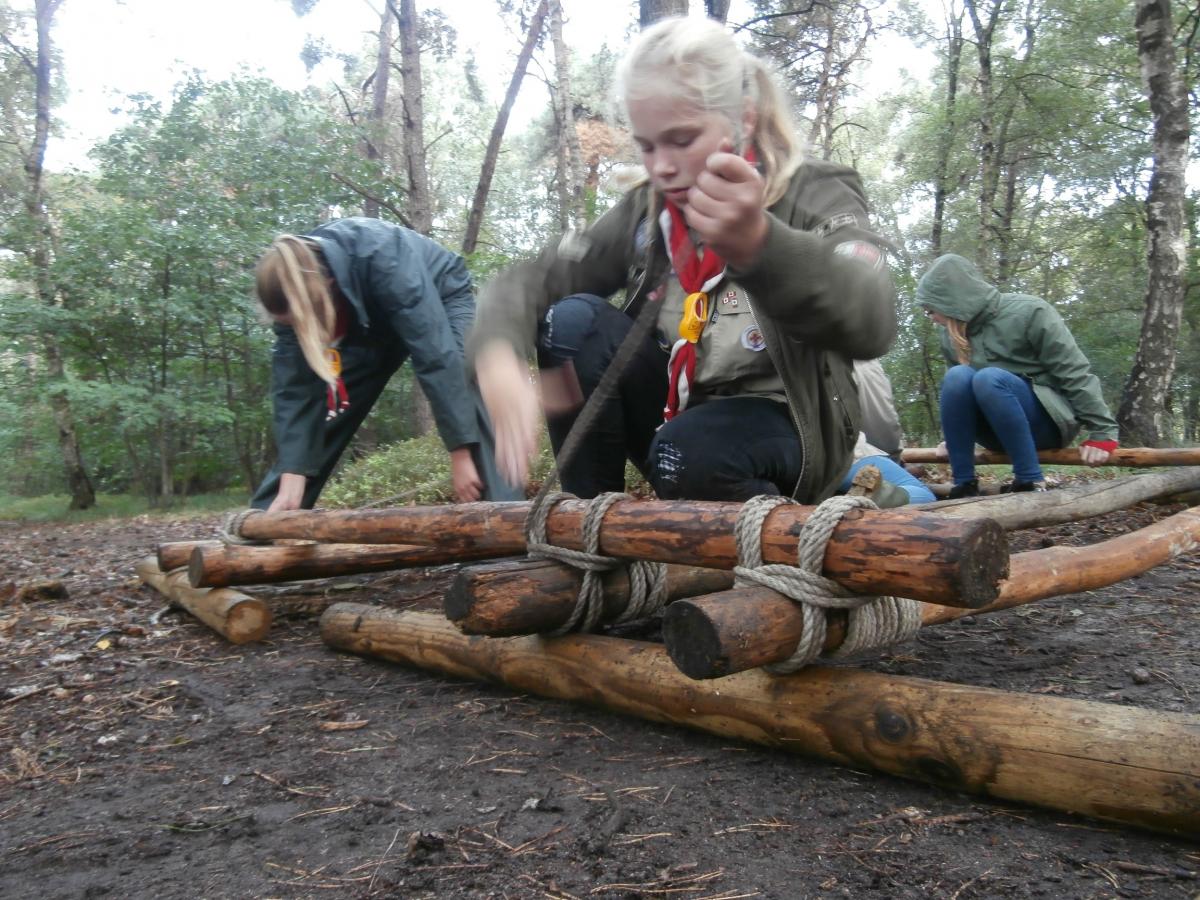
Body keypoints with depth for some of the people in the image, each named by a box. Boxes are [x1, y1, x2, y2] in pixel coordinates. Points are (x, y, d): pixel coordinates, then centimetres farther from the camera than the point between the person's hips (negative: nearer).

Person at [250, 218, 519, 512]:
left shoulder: (383, 261, -43)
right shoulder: (294, 289, -26)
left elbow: (436, 356, -45)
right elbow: (293, 389, -25)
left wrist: (461, 452, -45)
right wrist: (291, 482, -32)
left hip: (442, 296, -4)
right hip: (369, 321, 5)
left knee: (468, 388, -30)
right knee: (319, 404, -2)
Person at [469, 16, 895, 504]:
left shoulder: (815, 194, -14)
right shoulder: (644, 211, -2)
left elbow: (870, 320, -35)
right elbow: (526, 283, -10)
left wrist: (759, 244, -56)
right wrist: (499, 360, -34)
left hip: (785, 426, -4)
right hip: (674, 412, 4)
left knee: (688, 450, -36)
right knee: (574, 320, -18)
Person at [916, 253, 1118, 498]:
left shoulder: (1027, 312, -14)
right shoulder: (952, 334, 2)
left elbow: (1075, 372, -14)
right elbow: (956, 387, 14)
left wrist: (1102, 432, -17)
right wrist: (954, 438, 6)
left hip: (1048, 420, -4)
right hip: (1001, 431, 4)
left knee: (989, 378, -33)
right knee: (958, 376, -25)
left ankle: (1031, 482, -28)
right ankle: (964, 484, -25)